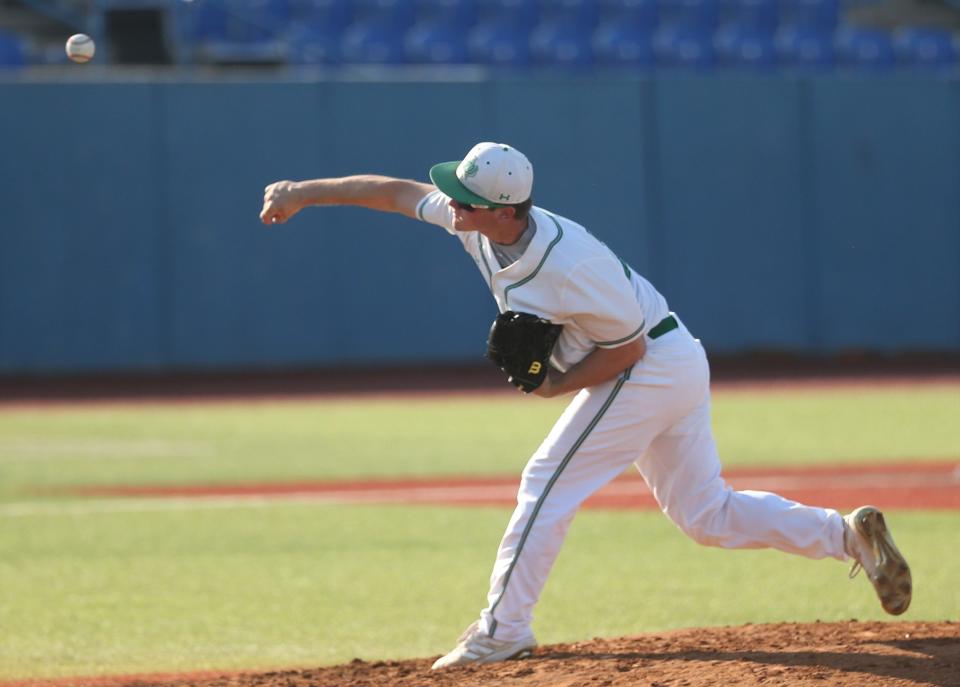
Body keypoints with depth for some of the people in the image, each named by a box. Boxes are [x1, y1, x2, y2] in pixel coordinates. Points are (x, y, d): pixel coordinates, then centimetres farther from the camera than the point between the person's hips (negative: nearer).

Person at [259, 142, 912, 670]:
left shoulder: (567, 265, -30)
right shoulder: (479, 220, -7)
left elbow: (628, 345, -20)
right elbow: (398, 193, 5)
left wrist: (559, 385, -15)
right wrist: (306, 192, 4)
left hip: (650, 370, -9)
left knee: (549, 483, -7)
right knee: (705, 512, 13)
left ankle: (504, 627, -2)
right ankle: (848, 532, 12)